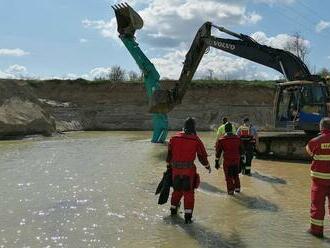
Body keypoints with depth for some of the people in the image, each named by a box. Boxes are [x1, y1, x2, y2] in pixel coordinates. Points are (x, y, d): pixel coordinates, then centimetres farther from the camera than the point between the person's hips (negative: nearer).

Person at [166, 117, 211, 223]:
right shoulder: (196, 140, -6)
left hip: (176, 169, 4)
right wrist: (208, 166, 16)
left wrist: (169, 166, 22)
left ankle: (173, 209, 37)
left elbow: (169, 154, 10)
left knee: (177, 189, 22)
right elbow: (202, 156, -1)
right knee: (188, 192, 5)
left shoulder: (174, 138, 4)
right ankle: (188, 216, 1)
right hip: (189, 169, -4)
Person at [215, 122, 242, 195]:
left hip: (227, 161, -3)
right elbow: (241, 150, 12)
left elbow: (218, 152, -2)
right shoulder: (237, 138, 4)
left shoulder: (221, 140, -5)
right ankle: (237, 188, 28)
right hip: (236, 160, 3)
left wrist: (217, 162, 4)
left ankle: (230, 190, 11)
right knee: (236, 175, 21)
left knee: (228, 176, 7)